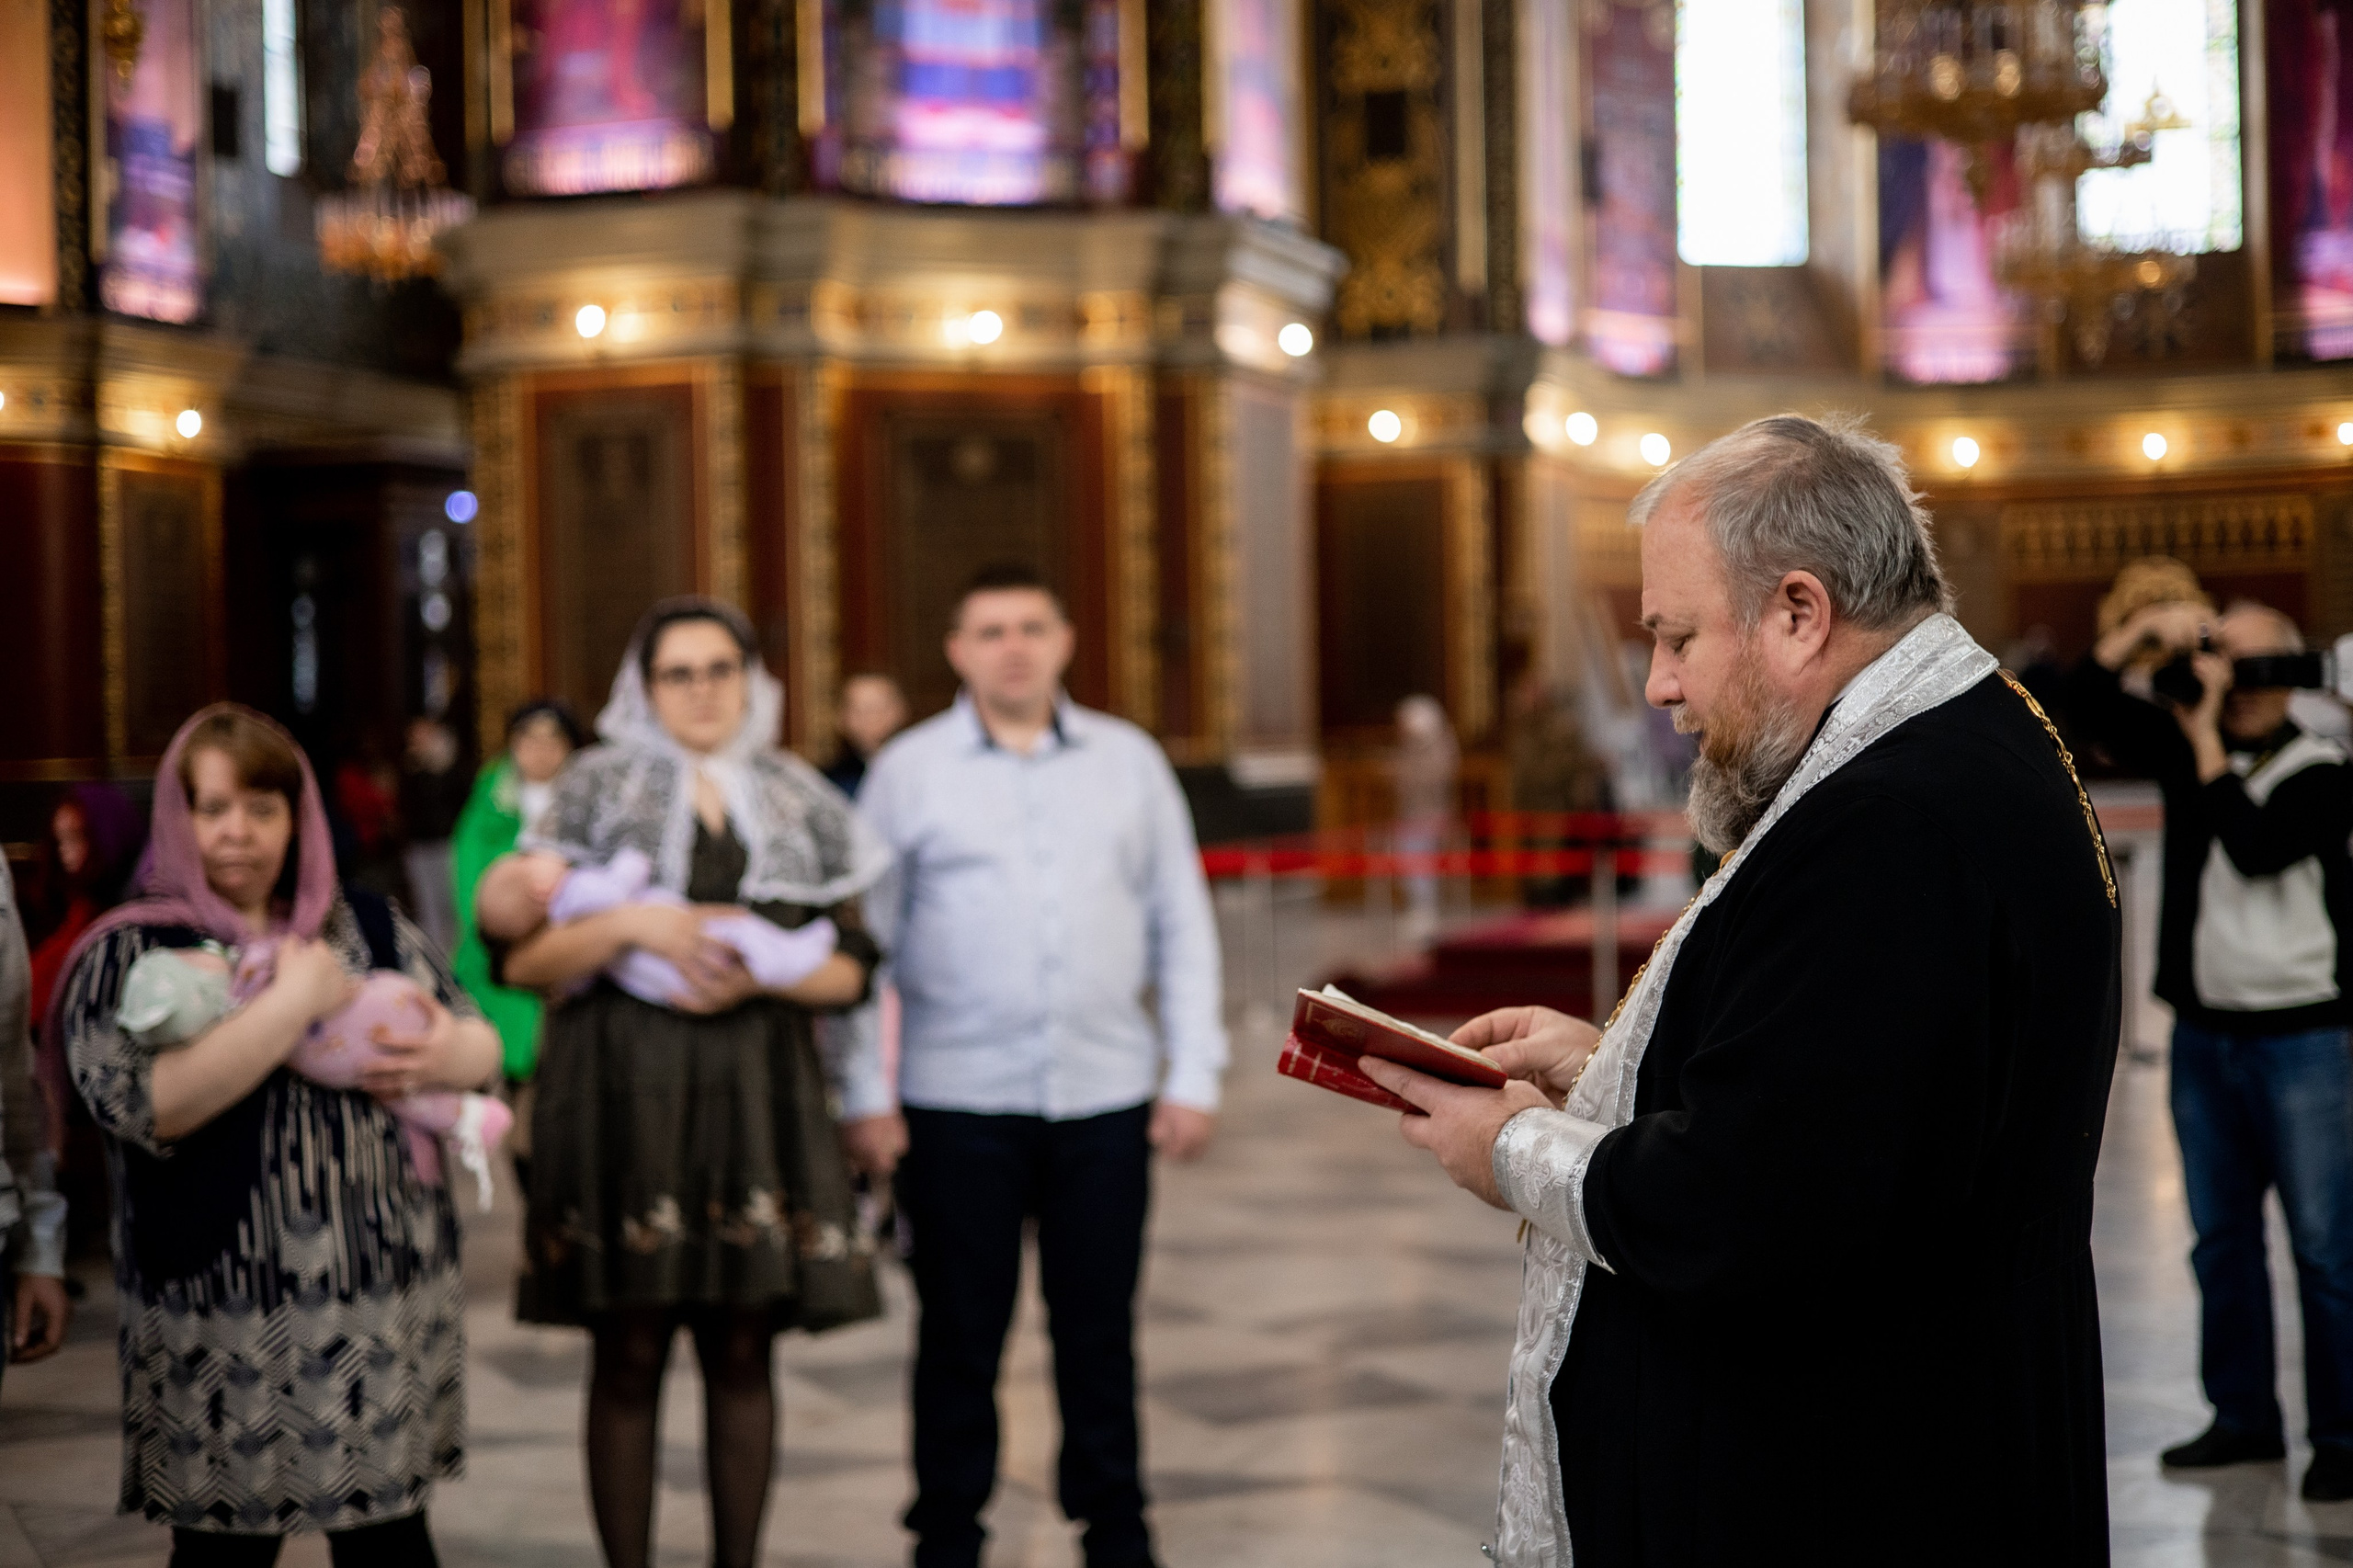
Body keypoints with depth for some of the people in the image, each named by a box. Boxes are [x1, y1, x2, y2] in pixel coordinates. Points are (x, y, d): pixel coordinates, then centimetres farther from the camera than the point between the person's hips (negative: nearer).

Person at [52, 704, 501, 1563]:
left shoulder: (369, 928, 10)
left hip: (386, 1293, 4)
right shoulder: (130, 951, -2)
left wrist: (452, 1055, -8)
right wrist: (294, 1002, -17)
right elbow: (142, 1103, -18)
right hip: (221, 1321, -3)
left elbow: (480, 1038, 16)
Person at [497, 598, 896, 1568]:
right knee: (629, 1351, -1)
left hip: (756, 1094, 2)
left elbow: (852, 969, 8)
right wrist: (634, 925, -15)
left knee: (743, 1349, 4)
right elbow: (520, 958, -1)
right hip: (623, 1091, -2)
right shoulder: (596, 788, 5)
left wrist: (755, 975, -9)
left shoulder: (800, 799, 11)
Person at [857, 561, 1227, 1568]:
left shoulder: (1129, 761, 8)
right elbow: (867, 942, 3)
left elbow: (1182, 925, 9)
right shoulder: (908, 770, 3)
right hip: (958, 1103, -1)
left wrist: (1194, 1075, 4)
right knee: (959, 1334, 6)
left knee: (1100, 1331, 9)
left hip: (1106, 1096, 2)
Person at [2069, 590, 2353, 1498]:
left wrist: (2209, 742, -15)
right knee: (2221, 1242, 12)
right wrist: (2147, 631, -6)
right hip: (2202, 1036, 6)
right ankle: (2244, 1417, 22)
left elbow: (2256, 849, -23)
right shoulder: (2184, 749, 8)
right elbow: (2087, 701, 7)